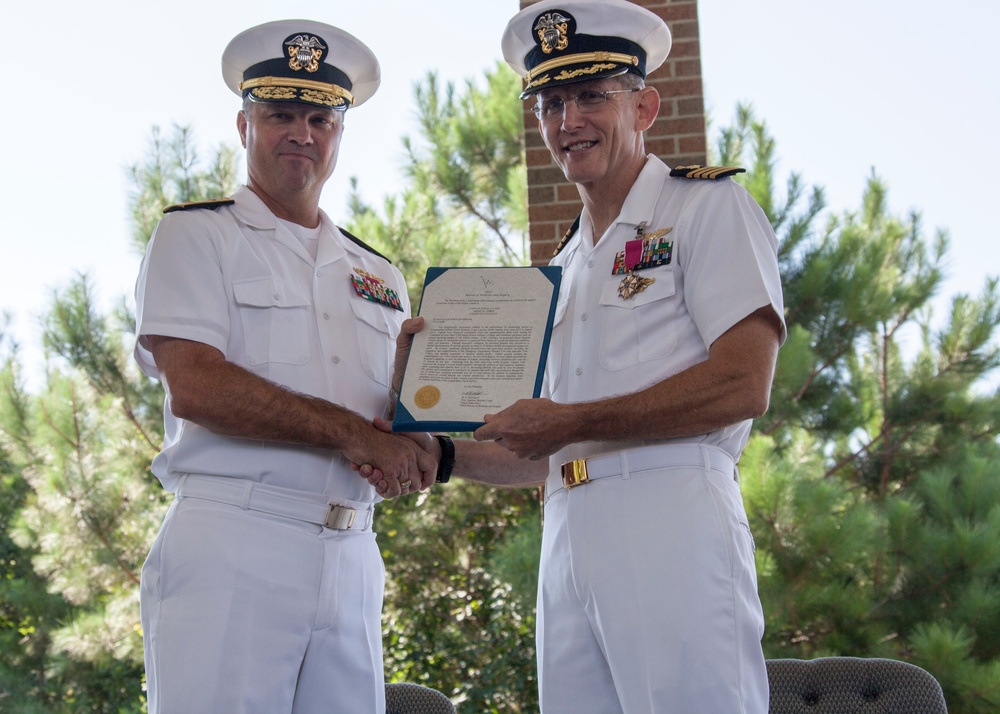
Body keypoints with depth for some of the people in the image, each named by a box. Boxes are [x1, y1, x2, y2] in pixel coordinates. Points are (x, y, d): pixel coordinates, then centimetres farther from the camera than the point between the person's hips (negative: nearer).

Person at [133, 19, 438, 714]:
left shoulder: (379, 276, 21)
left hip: (351, 560, 5)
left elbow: (398, 432, 17)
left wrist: (419, 451, -7)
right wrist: (354, 434, -12)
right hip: (231, 549, -4)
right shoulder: (196, 235, 5)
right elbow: (195, 388, -10)